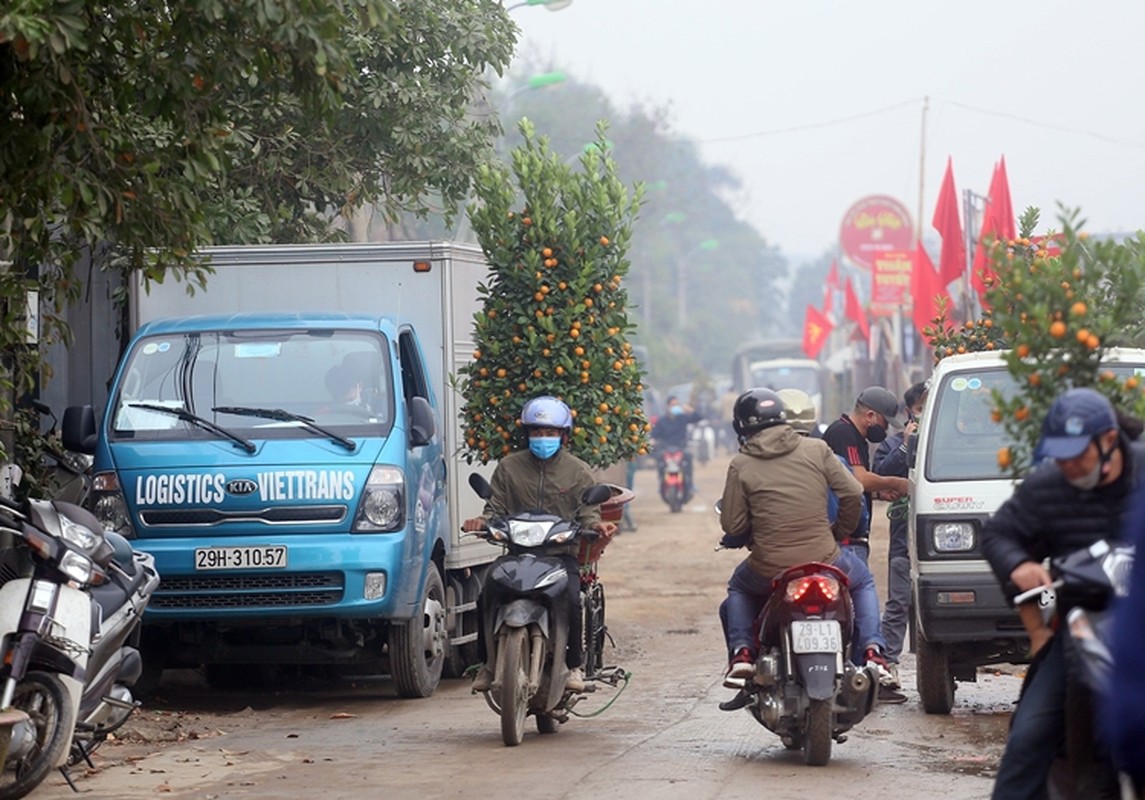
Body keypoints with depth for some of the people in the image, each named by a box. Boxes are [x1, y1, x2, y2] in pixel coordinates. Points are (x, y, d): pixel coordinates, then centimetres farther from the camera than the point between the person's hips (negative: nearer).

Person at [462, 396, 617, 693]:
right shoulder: (508, 467, 14)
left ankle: (574, 664, -10)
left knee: (571, 600, -30)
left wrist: (596, 526, -16)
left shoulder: (579, 472, 12)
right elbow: (496, 508, 12)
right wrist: (482, 521, -10)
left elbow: (588, 514, 7)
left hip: (562, 554, -1)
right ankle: (488, 662, -8)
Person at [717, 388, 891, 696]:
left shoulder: (741, 465, -3)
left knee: (738, 588, 34)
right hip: (823, 562, 0)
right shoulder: (816, 450, 0)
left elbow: (731, 526, -3)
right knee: (863, 581, 31)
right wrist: (842, 529, 19)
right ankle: (873, 650, 11)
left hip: (768, 571, 0)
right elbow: (853, 493, 0)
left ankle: (741, 654, 13)